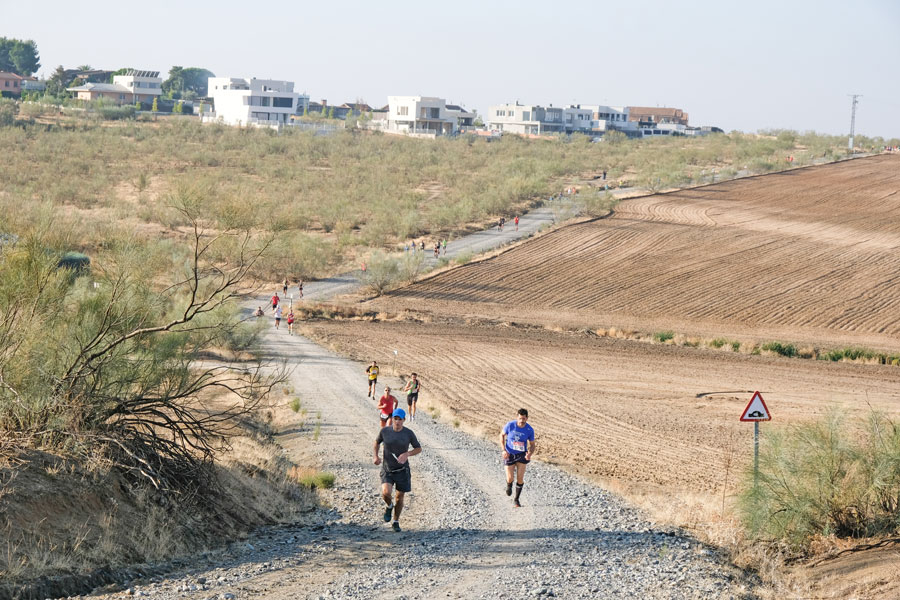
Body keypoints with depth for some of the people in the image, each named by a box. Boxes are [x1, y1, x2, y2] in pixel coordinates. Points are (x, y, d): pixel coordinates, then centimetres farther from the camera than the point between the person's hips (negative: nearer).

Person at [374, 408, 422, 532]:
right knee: (386, 493, -22)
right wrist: (376, 456, -5)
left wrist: (407, 454, -19)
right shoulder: (385, 431, -10)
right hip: (387, 469, -1)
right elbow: (377, 442, 10)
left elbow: (418, 448, 0)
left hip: (402, 470, 1)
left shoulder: (409, 433, -11)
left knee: (400, 497, 9)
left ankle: (396, 522, 31)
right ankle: (389, 506, 15)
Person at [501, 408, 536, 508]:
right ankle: (509, 485, 36)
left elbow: (532, 444, 0)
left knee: (520, 479, -7)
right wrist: (504, 450, -9)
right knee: (510, 479, -4)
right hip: (509, 455, 0)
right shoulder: (510, 425, -16)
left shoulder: (530, 430, -13)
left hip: (522, 455, 0)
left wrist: (530, 453, -21)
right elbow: (502, 435, 1)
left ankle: (516, 500, 12)